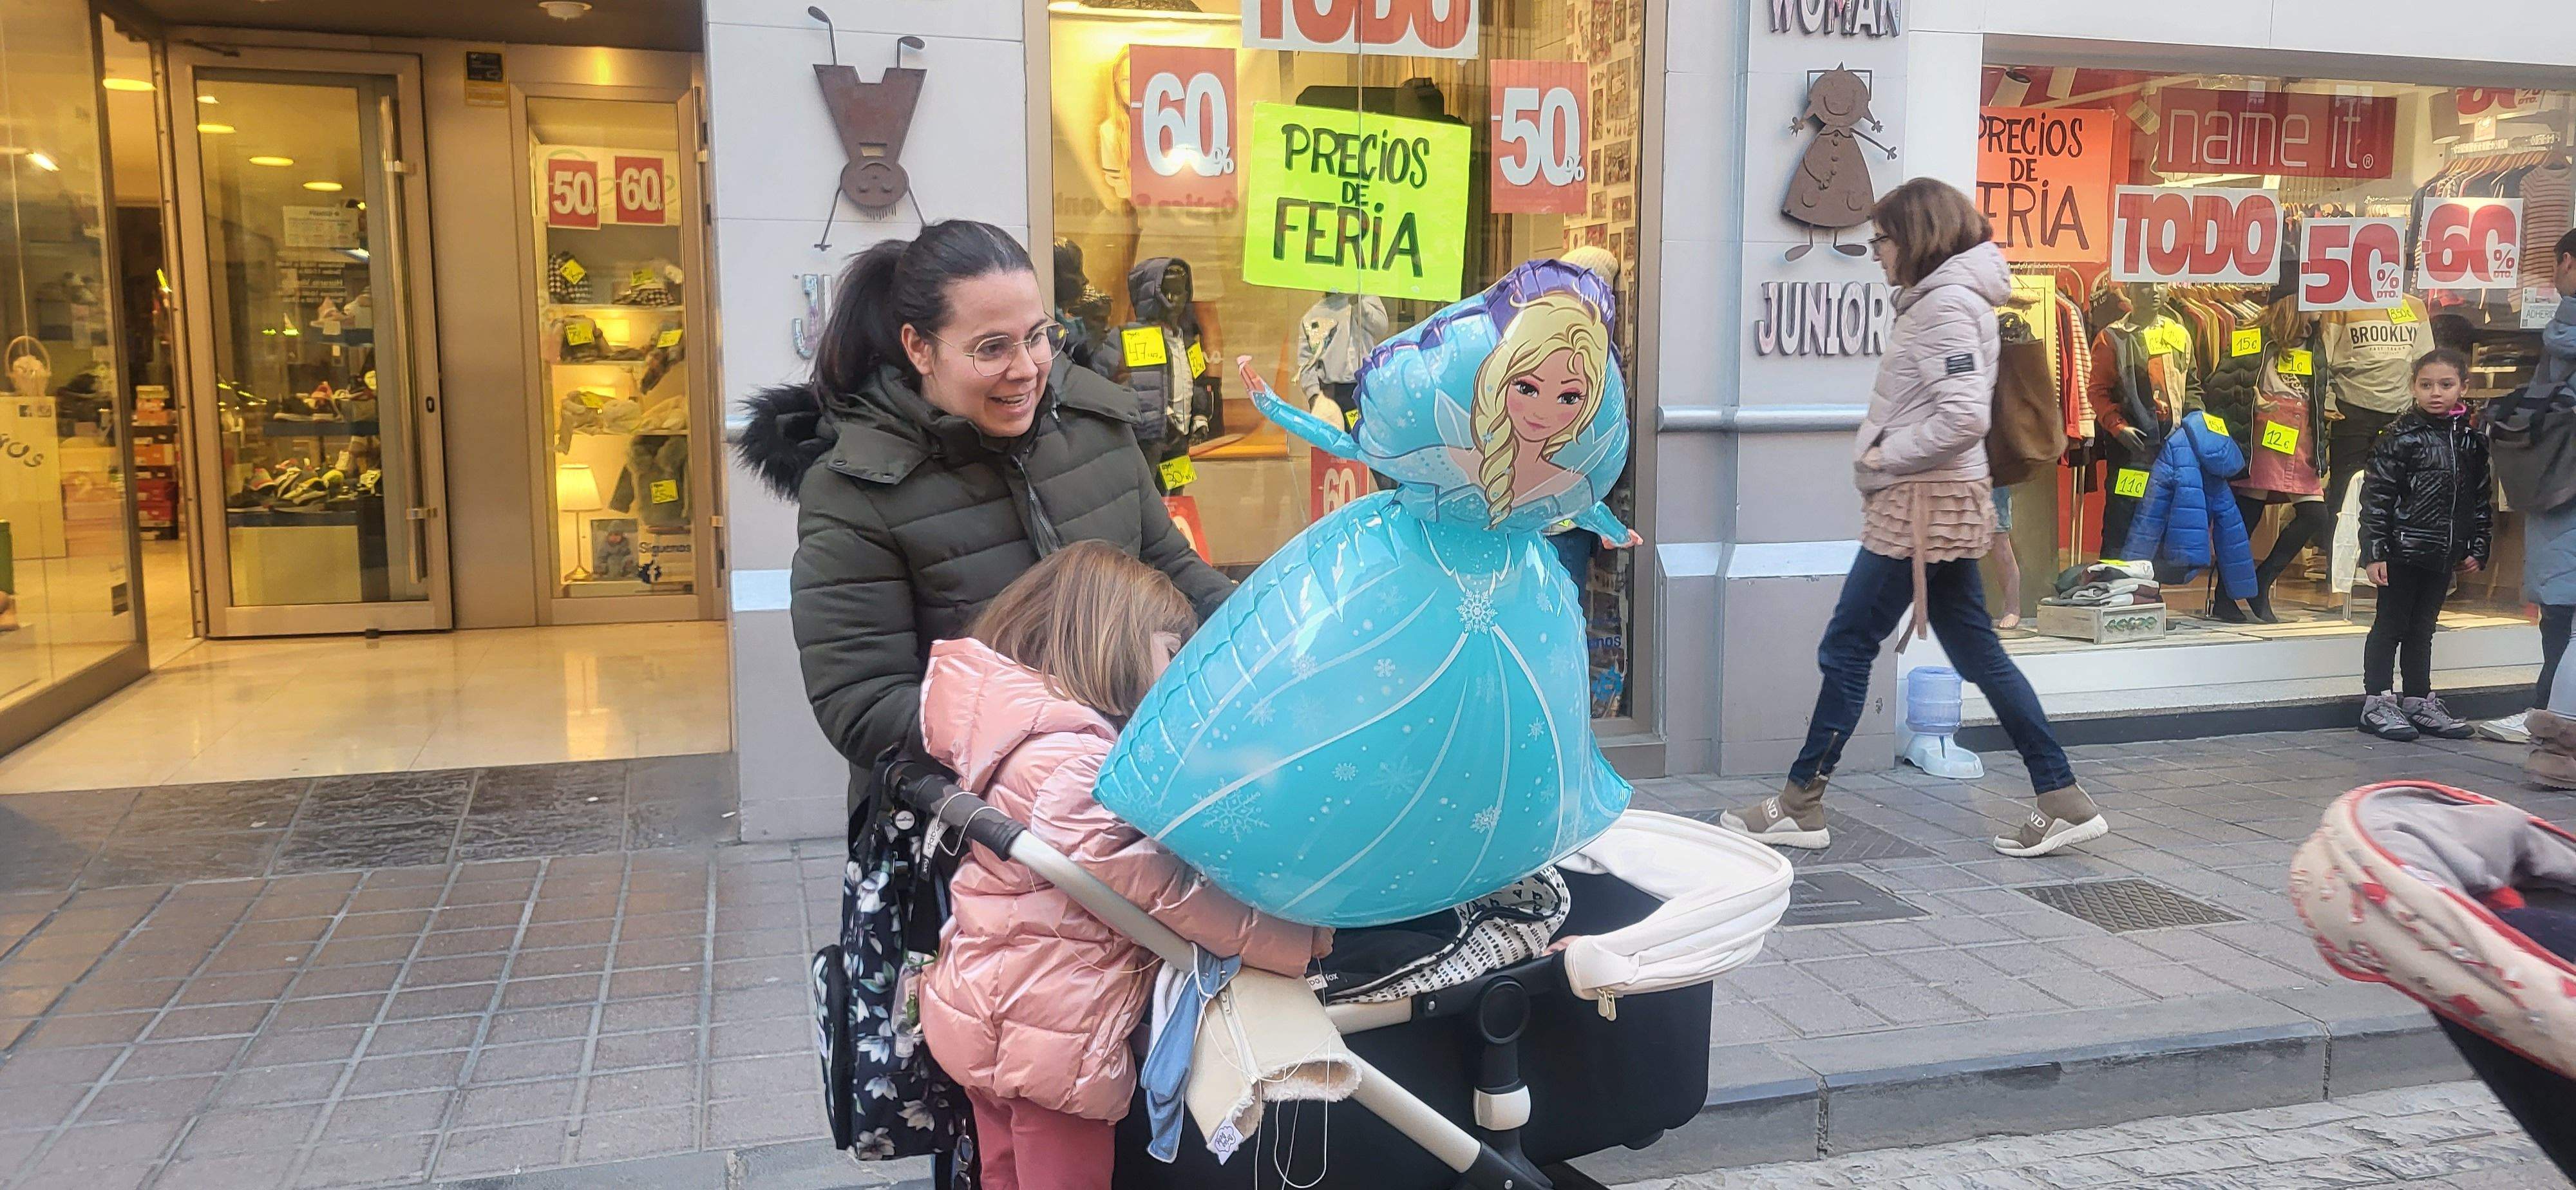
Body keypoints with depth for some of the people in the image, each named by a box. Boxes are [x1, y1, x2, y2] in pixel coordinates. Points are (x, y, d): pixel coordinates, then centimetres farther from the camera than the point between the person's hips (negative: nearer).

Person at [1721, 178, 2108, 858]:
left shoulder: (1946, 304, -14)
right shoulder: (1939, 298, 17)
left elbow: (1964, 418, -24)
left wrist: (1886, 456, -14)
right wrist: (1884, 454, 5)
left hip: (1925, 503, -10)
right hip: (1935, 502, 10)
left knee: (1847, 647, -3)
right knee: (1978, 653, 11)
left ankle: (1801, 807, 6)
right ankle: (2064, 801, 15)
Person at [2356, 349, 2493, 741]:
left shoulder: (2473, 438, 7)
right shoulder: (2400, 436, -9)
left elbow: (2481, 497, 15)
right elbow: (2376, 496, -11)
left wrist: (2477, 548, 12)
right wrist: (2374, 551, -14)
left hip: (2445, 554, 5)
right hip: (2404, 550, -5)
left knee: (2422, 628, 14)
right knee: (2390, 625, 2)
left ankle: (2419, 702, 22)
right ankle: (2377, 702, 8)